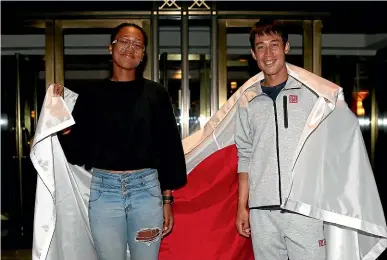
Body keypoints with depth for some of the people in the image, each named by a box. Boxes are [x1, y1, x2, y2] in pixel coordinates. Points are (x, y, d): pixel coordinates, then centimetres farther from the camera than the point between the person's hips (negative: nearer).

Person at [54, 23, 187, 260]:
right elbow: (78, 153, 4)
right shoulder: (92, 95, 5)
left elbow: (169, 147, 3)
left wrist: (167, 199, 0)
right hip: (104, 190, 1)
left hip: (146, 188, 0)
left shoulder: (156, 93, 2)